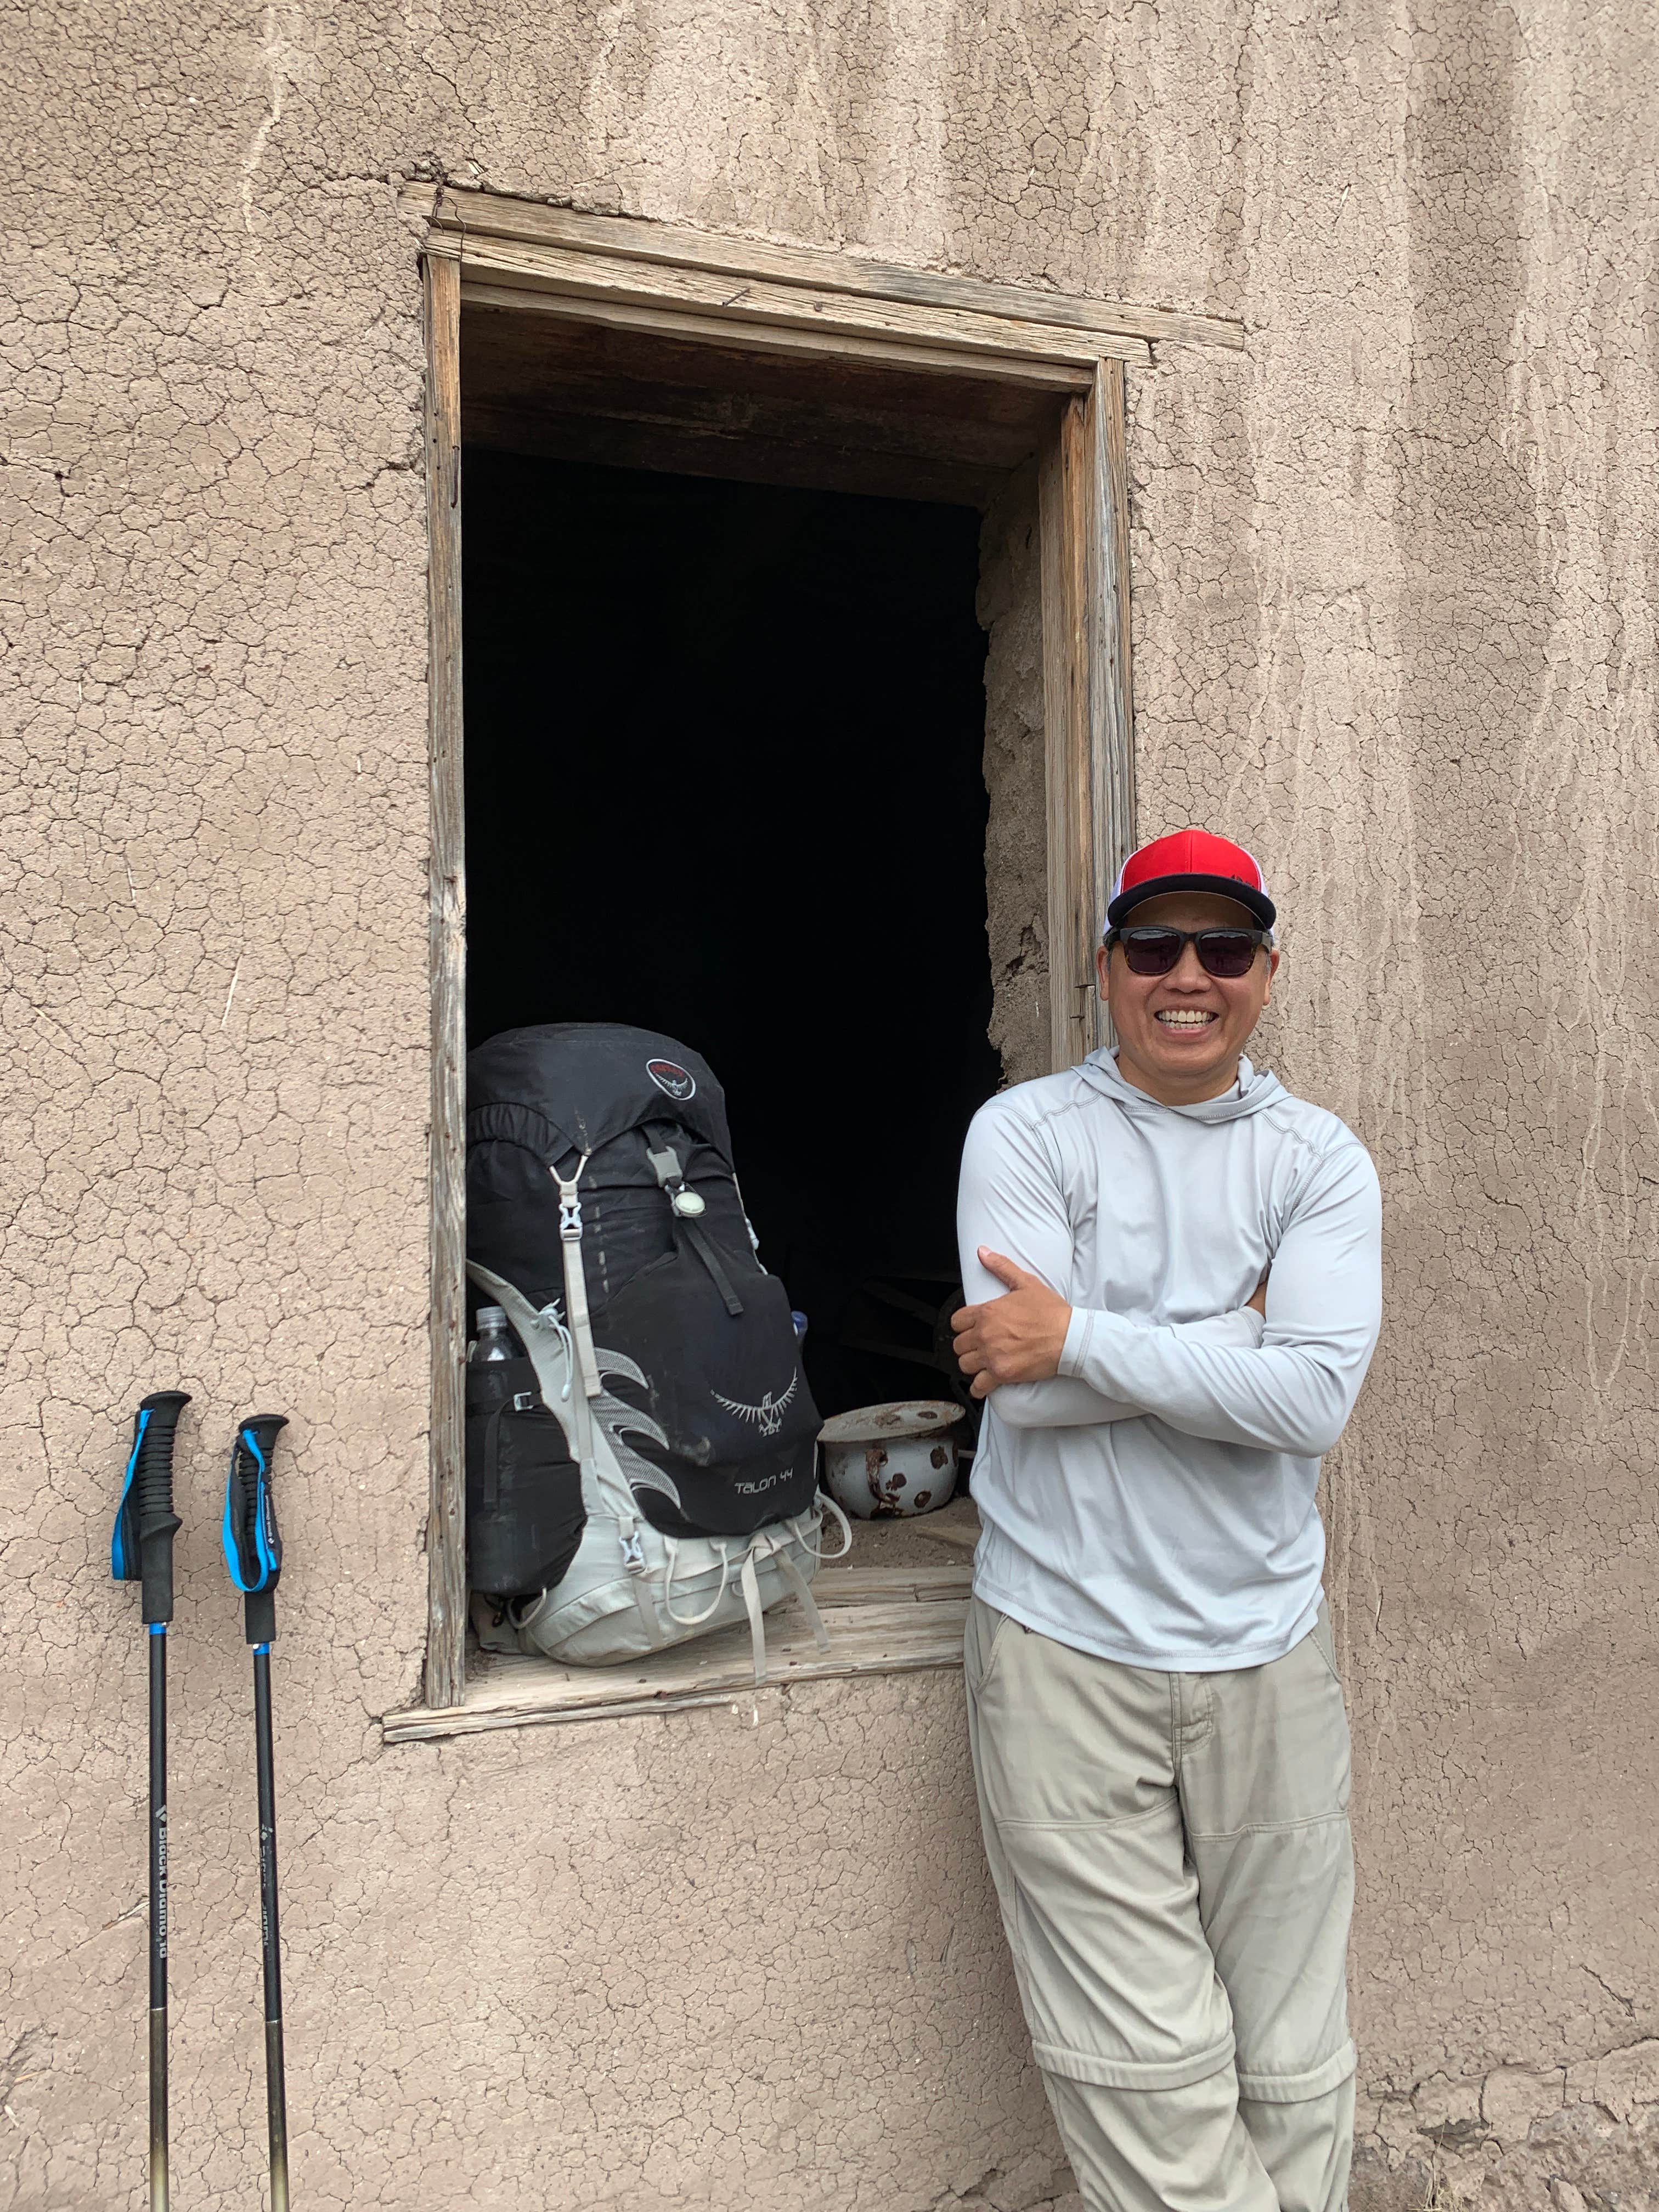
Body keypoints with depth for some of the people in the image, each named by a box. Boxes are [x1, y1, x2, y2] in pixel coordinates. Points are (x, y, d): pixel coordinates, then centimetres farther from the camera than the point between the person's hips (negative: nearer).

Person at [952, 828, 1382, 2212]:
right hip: (1066, 1648, -2)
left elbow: (1316, 1399, -12)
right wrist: (1238, 1338, -11)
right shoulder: (1026, 1134, -3)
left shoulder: (1320, 1160, 3)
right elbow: (1020, 1380, -15)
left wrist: (1078, 1338, -15)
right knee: (1144, 2074, 3)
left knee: (1293, 2074, 13)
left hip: (1267, 1649, 2)